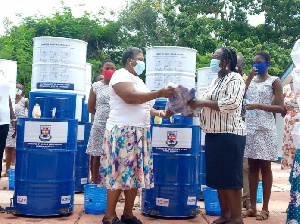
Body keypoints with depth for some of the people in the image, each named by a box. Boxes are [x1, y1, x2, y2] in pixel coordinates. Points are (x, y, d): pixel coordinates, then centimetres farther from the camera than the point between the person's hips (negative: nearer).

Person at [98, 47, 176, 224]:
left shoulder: (137, 80, 22)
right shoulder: (121, 75, -6)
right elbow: (131, 97, -22)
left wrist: (160, 113, 11)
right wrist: (159, 93, -22)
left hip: (140, 133, 9)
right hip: (123, 132, -9)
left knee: (135, 173, 7)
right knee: (119, 173, -7)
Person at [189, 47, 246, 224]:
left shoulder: (235, 79, -7)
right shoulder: (216, 81, 19)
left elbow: (231, 103, -21)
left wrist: (203, 102, -17)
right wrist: (196, 107, 4)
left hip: (229, 134, -9)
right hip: (213, 134, 9)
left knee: (230, 176, -5)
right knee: (218, 176, 10)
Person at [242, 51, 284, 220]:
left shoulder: (274, 81, 0)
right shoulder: (250, 80, 14)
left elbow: (280, 108, -8)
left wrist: (257, 106, -18)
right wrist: (249, 78, -4)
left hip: (265, 128, -5)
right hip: (249, 127, 5)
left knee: (265, 167, 0)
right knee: (252, 167, 7)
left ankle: (265, 208, 5)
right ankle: (252, 207, 13)